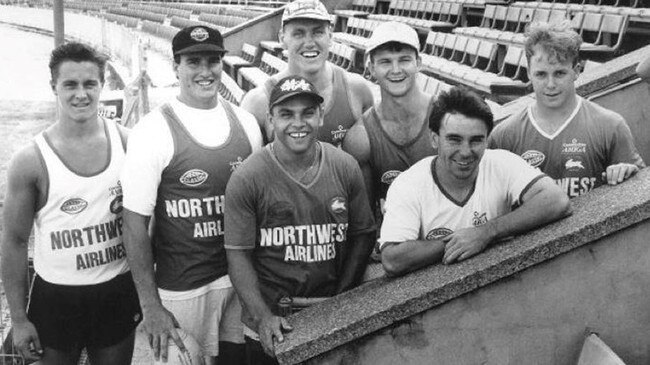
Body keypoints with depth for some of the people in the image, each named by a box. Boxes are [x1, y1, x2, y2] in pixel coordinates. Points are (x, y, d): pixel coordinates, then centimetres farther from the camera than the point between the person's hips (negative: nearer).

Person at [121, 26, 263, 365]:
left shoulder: (245, 123, 2)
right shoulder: (152, 132, -12)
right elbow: (135, 223, -11)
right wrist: (150, 306, -12)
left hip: (244, 280, 4)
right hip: (183, 289, -4)